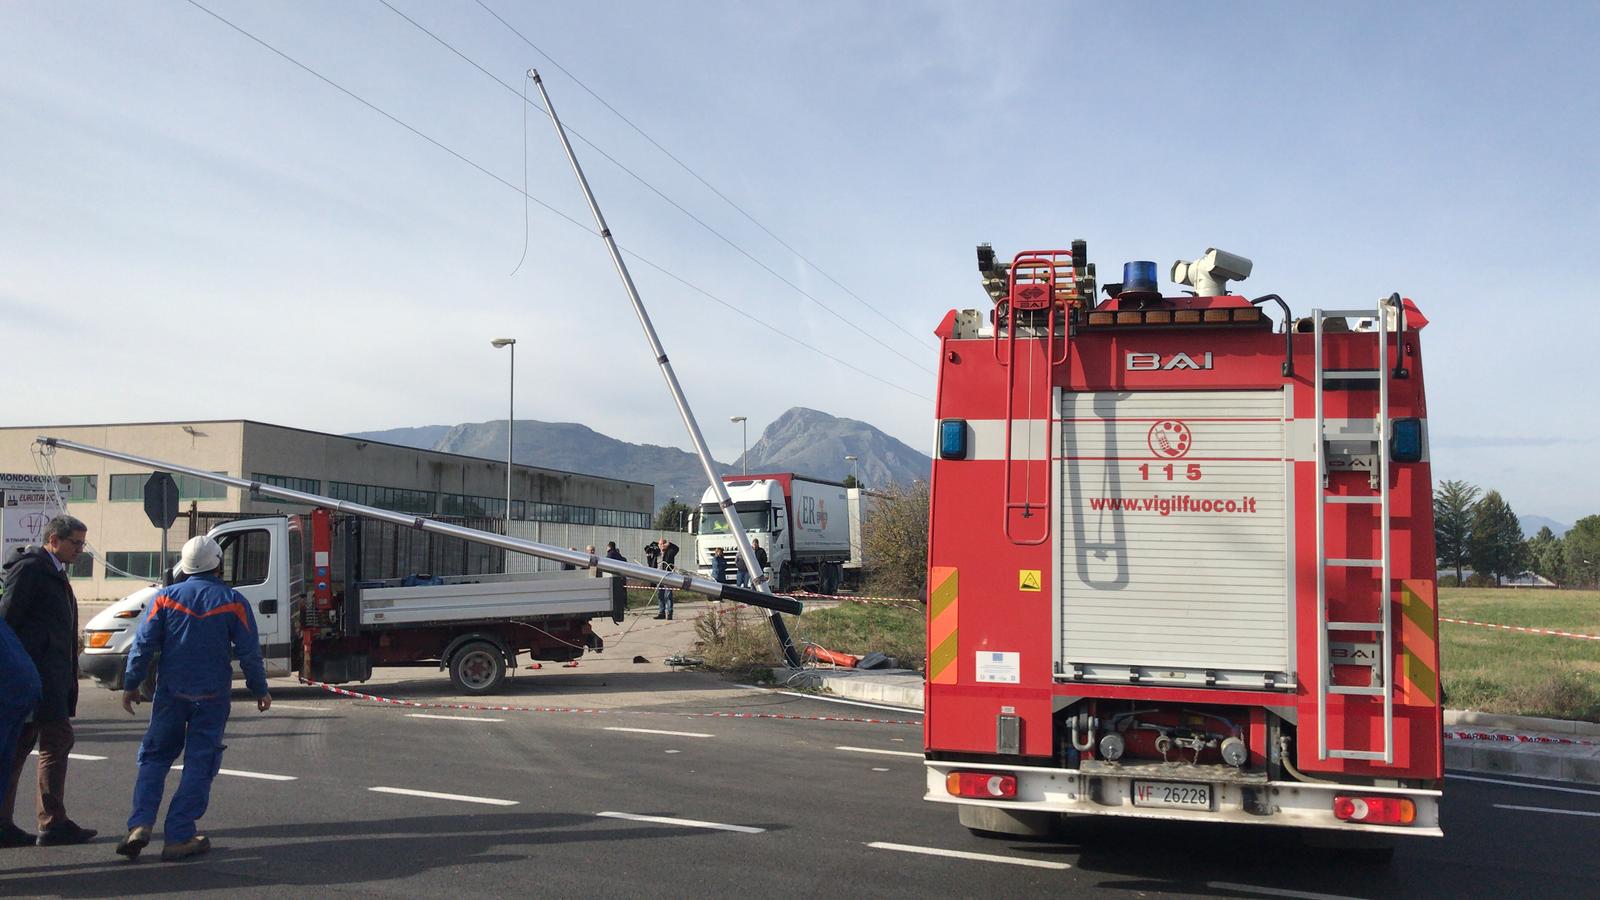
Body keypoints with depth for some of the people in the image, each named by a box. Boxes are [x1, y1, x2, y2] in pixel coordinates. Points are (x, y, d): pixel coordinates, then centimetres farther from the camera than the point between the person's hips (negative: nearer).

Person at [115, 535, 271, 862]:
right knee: (199, 765, 4)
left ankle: (140, 825, 1)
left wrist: (131, 685, 9)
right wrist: (260, 690, 7)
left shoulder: (165, 598, 1)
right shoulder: (233, 602, -3)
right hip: (212, 697, -2)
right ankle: (179, 837, 3)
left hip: (170, 692, 2)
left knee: (154, 757, 14)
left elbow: (143, 645, -1)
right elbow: (249, 652, -3)